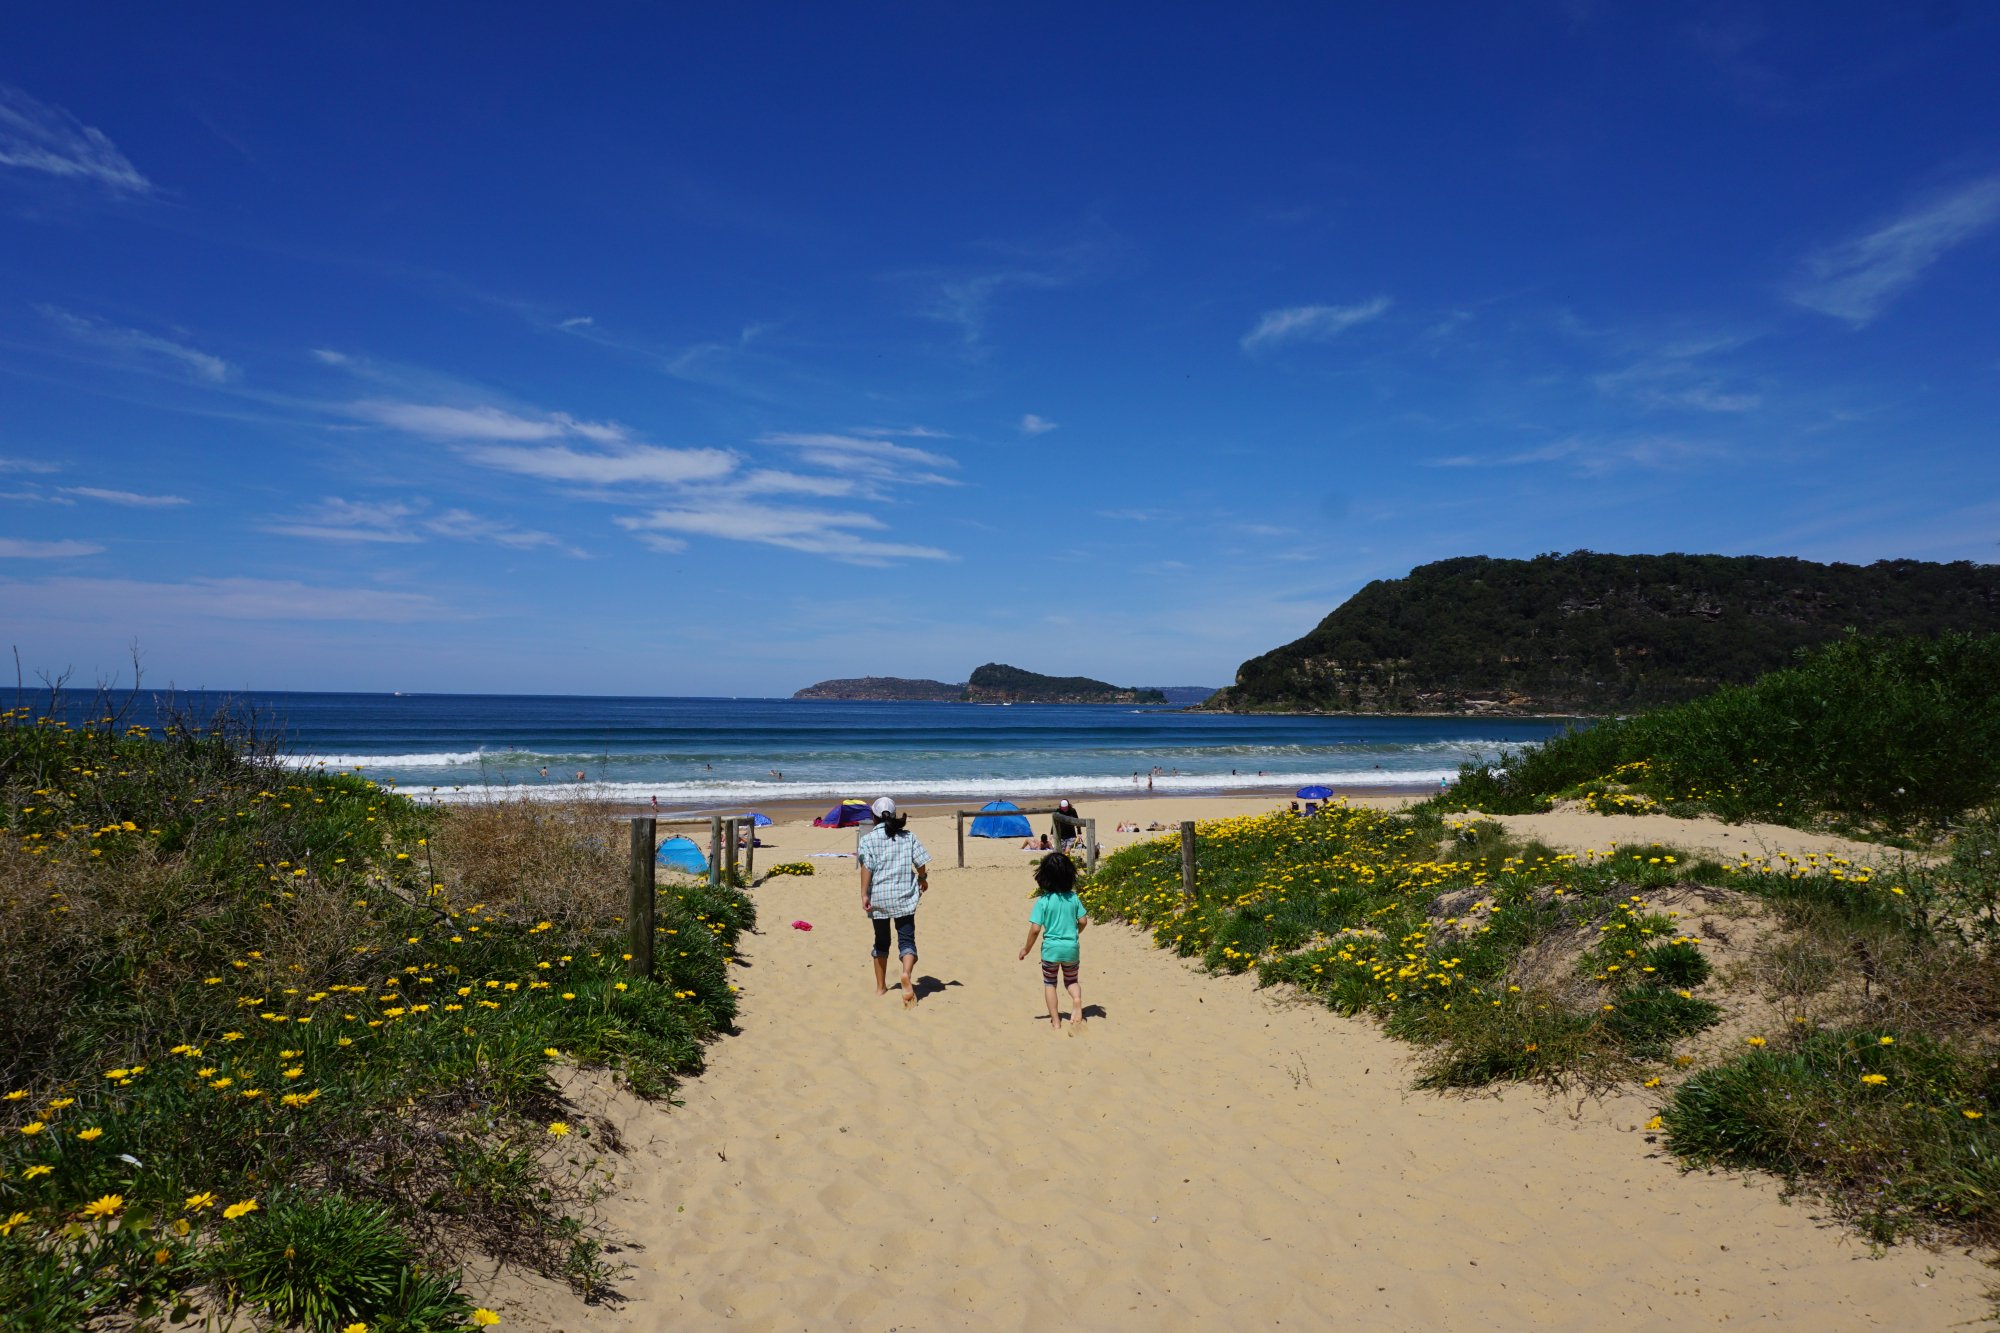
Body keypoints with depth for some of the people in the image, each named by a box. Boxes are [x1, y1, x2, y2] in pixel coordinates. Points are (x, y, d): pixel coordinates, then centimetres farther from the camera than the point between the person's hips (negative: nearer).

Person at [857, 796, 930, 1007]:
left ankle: (881, 986, 25)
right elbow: (920, 863, 3)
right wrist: (923, 879, 23)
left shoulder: (868, 838, -2)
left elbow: (867, 867, -12)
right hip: (904, 895, 0)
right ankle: (906, 973, -29)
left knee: (881, 941, 15)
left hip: (878, 897, 0)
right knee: (907, 939, 0)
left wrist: (864, 894, -14)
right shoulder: (908, 836, 4)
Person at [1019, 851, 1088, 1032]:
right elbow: (1083, 921, 0)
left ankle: (1055, 1020, 18)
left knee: (1049, 983, 19)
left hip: (1051, 948, -2)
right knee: (1071, 980, 22)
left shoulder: (1043, 901, -14)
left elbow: (1035, 929, -16)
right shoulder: (1073, 898, -5)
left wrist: (1027, 948, -2)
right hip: (1071, 947, 2)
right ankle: (1077, 1000, -9)